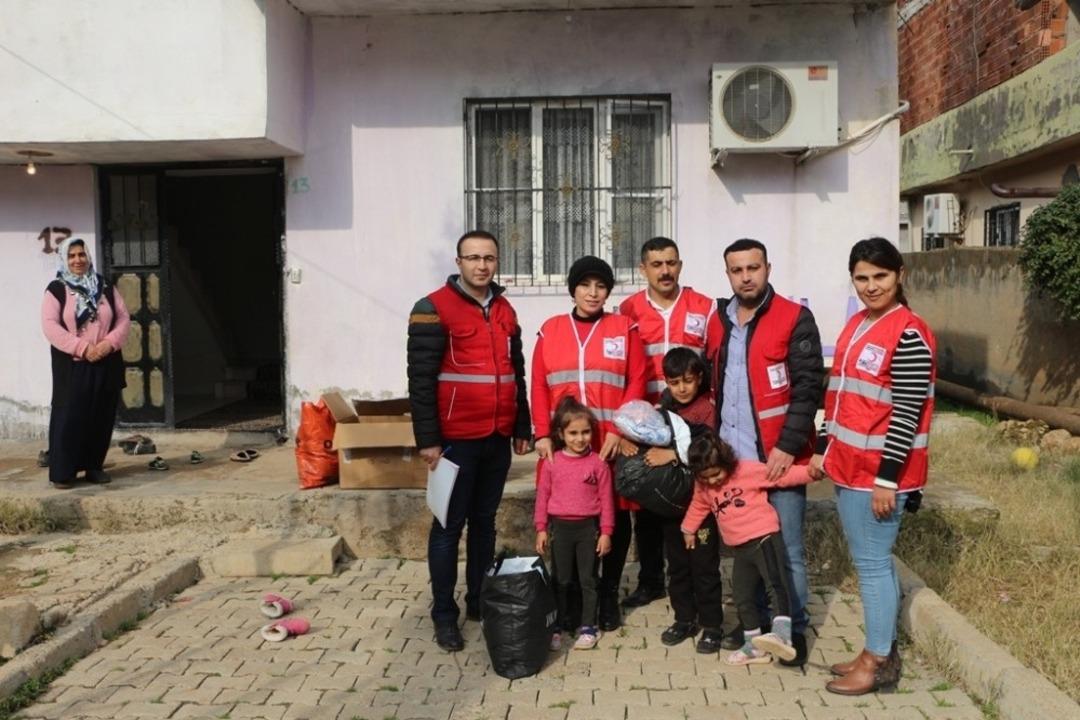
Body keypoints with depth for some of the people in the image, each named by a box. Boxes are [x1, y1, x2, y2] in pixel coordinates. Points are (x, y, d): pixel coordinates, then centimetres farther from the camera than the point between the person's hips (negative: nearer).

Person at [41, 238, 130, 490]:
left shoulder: (106, 287, 10)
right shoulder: (56, 289, 0)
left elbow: (123, 319, 6)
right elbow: (50, 325, -10)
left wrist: (108, 344, -12)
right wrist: (82, 348, -18)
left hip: (106, 363, 3)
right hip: (71, 365, -3)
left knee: (102, 417, 6)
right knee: (69, 417, -4)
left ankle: (95, 467, 17)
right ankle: (63, 472, 3)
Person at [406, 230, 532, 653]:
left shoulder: (504, 310, 13)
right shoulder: (434, 309, -7)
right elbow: (421, 379, -11)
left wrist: (522, 428, 16)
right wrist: (427, 439, -14)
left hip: (497, 438, 6)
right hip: (456, 439, -6)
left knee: (485, 522, 14)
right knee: (450, 526, 2)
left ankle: (480, 602, 26)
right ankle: (444, 615, 11)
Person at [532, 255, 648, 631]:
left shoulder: (624, 328, 4)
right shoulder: (550, 329, 8)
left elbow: (636, 384, -1)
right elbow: (539, 387, 6)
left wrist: (618, 430, -11)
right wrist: (543, 434, -3)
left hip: (612, 441, -1)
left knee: (616, 513, 4)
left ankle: (609, 593, 19)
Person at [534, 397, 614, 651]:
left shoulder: (598, 464, -7)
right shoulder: (551, 462, -3)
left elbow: (606, 499, -4)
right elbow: (542, 495, 2)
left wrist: (606, 532, -4)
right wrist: (541, 529, 0)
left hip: (588, 527, -1)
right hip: (560, 527, 1)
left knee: (588, 580, 8)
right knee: (561, 580, 10)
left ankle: (588, 628, 19)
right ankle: (556, 628, 19)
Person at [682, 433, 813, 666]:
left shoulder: (749, 470, -11)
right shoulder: (703, 487, 7)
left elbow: (783, 476, -13)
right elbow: (698, 506, 26)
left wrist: (810, 471, -23)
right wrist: (688, 529, 38)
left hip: (764, 538, -7)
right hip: (740, 550, 7)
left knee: (776, 585, -23)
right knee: (742, 598, 10)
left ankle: (782, 636, -37)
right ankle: (755, 646, 21)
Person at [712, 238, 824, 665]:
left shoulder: (795, 319, -6)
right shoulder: (719, 321, 10)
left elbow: (808, 388, -12)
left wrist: (787, 446, -18)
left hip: (779, 457, -5)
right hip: (733, 458, 5)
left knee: (787, 549, 4)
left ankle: (794, 629, 19)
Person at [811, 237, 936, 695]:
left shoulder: (909, 334, -14)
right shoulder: (856, 325, 12)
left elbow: (907, 414, -18)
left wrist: (887, 478, -19)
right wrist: (823, 449, 15)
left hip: (878, 470, -8)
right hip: (848, 465, 9)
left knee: (873, 562, 0)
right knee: (865, 561, 15)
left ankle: (879, 664, 13)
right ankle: (878, 651, 27)